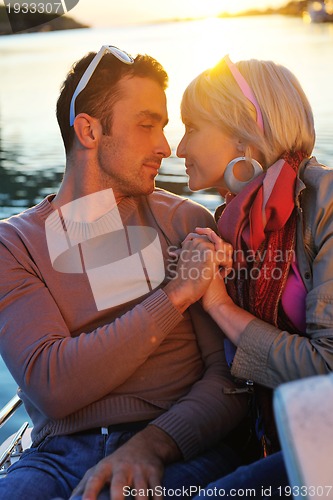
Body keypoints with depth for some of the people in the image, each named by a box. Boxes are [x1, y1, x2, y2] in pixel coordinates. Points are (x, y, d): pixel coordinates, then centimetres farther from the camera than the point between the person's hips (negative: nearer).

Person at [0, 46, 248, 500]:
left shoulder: (189, 222, 7)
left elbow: (231, 376, 1)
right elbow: (51, 386, -11)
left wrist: (152, 444, -16)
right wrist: (173, 296, -12)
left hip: (180, 451, 0)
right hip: (60, 456, 1)